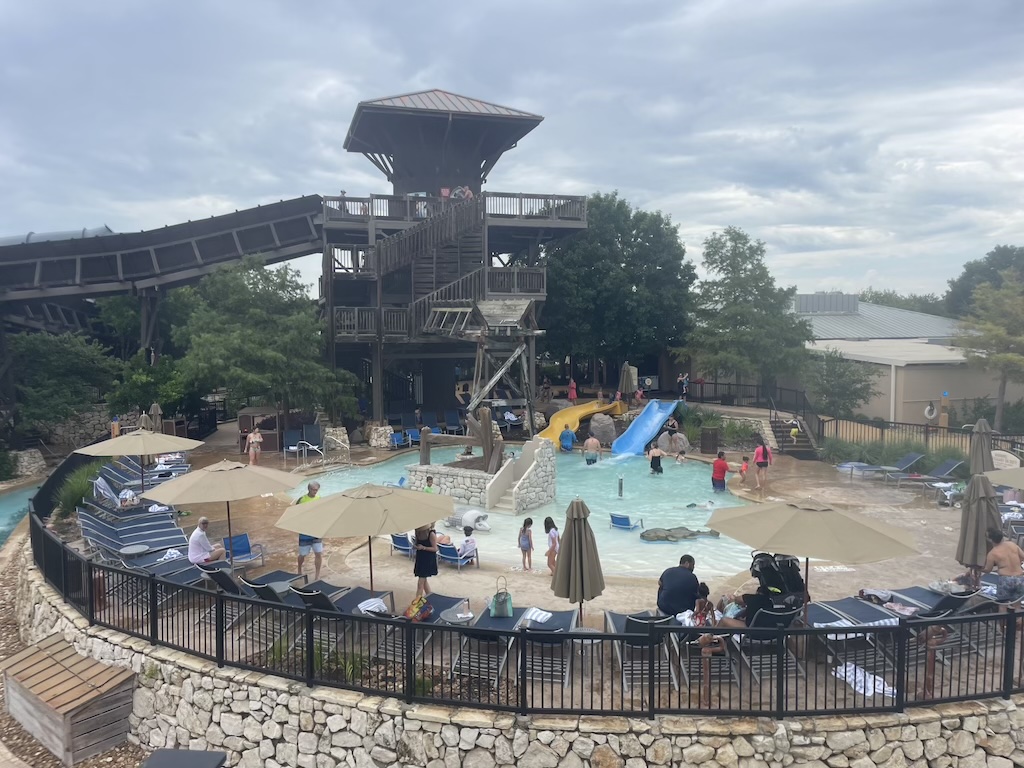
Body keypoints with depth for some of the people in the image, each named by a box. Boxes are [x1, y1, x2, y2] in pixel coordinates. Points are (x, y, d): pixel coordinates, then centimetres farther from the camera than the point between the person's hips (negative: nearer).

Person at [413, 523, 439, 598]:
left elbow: (435, 549, -16)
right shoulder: (419, 533, 1)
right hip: (420, 558, 7)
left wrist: (423, 547, -24)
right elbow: (416, 542, 14)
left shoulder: (431, 534, -18)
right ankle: (428, 594, 36)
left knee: (420, 582, -9)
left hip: (428, 560, -7)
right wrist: (415, 545, -9)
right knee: (423, 580, 19)